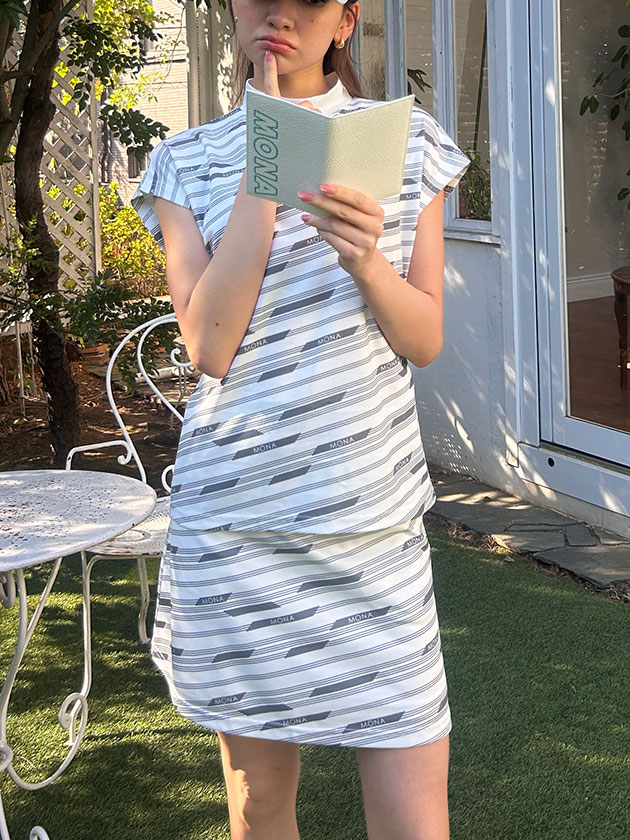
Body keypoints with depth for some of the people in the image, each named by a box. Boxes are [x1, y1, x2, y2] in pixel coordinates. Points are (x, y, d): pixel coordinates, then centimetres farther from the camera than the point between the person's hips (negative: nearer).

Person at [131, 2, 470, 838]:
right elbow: (211, 347, -8)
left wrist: (367, 261, -18)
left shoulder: (412, 141, 8)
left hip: (378, 514, 1)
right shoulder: (188, 162, 5)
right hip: (239, 517, 0)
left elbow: (425, 339, 3)